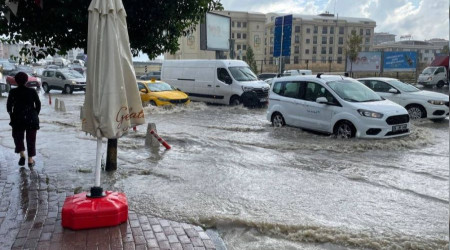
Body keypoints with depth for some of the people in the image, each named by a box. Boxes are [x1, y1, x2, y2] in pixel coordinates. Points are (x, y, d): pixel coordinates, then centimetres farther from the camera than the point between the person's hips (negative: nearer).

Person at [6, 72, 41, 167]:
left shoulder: (13, 92, -5)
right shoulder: (32, 91, -3)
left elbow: (9, 106, -4)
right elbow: (38, 104, -2)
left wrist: (12, 116, 9)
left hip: (18, 119, 0)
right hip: (32, 119, 1)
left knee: (18, 137, 17)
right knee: (31, 139, 9)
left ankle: (22, 155, -3)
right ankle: (30, 160, 8)